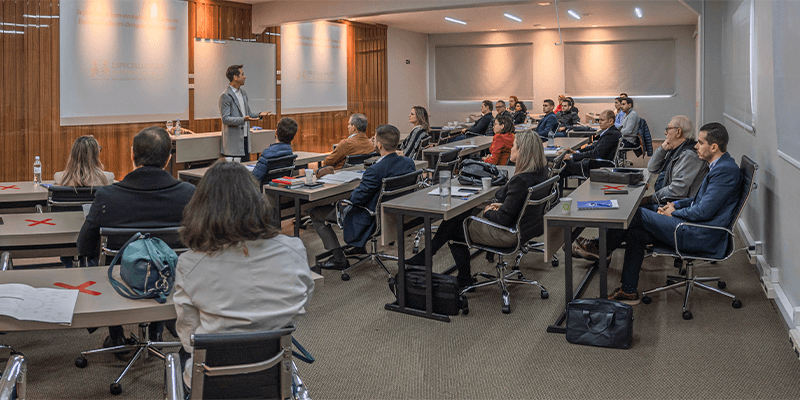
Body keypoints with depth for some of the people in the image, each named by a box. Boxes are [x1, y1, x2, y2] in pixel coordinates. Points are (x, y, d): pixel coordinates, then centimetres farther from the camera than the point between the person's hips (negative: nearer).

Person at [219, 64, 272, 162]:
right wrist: (243, 119, -29)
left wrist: (259, 114, 3)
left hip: (245, 138, 8)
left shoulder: (243, 93, 15)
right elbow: (225, 119, -17)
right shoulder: (225, 96, -11)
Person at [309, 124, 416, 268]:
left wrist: (352, 193, -2)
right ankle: (359, 247, 43)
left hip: (370, 221, -8)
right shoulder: (409, 163, -11)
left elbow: (357, 198, -24)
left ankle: (339, 259, 10)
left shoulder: (375, 171, -34)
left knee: (315, 213, 7)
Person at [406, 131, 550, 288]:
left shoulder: (520, 180, -30)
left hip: (507, 234, -9)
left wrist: (488, 212, -7)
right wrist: (501, 205, 5)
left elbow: (505, 219, -26)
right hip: (520, 226, 9)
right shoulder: (542, 172, -1)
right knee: (455, 215, 14)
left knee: (453, 229, 7)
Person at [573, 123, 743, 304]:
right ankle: (629, 291, 4)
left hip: (700, 236, -10)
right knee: (635, 232, 1)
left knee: (637, 214, -11)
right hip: (696, 228, 10)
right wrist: (676, 205, 10)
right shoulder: (720, 166, 14)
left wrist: (674, 213, -8)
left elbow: (704, 211, -22)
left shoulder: (726, 170, -18)